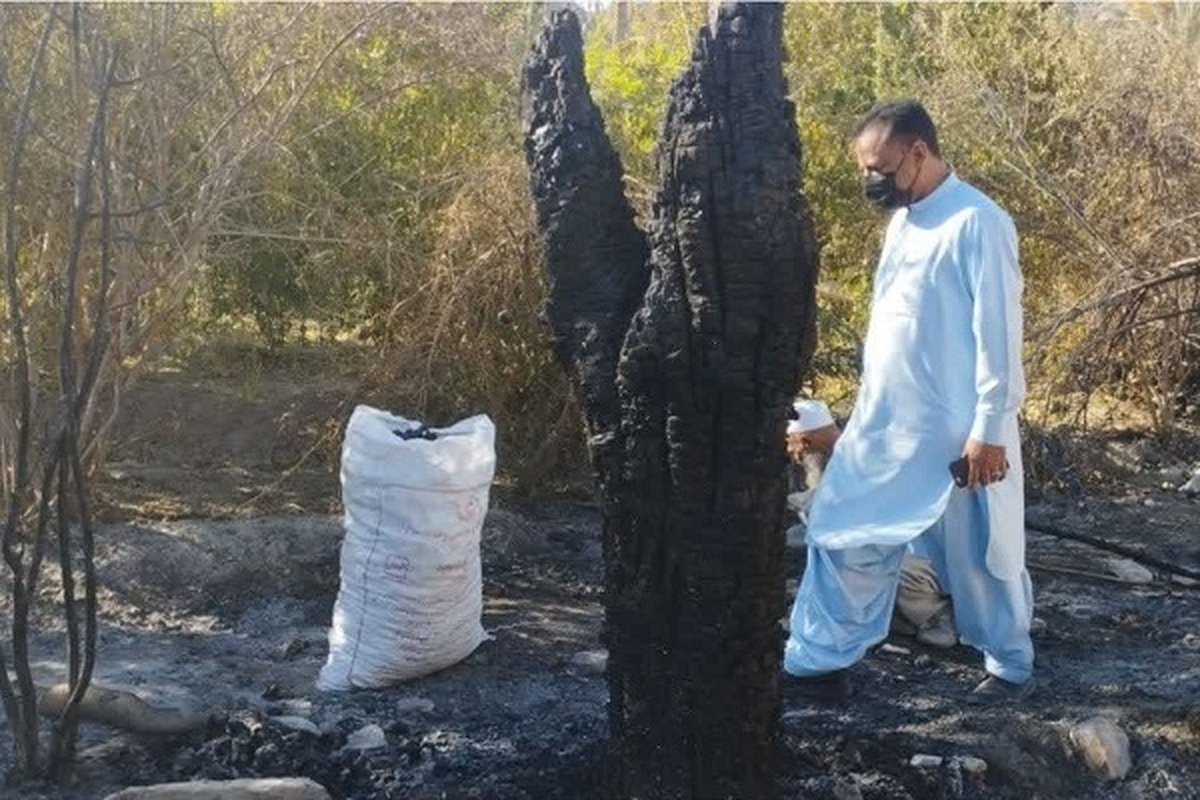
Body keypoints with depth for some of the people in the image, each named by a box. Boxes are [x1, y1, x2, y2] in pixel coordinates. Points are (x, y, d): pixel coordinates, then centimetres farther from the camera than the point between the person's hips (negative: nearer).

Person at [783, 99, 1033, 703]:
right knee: (843, 536, 8)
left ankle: (1011, 666, 28)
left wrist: (989, 429, -19)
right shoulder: (902, 219, 11)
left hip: (955, 433, -8)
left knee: (978, 554, 8)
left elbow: (998, 333, -18)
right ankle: (816, 661, 18)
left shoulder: (977, 223, -15)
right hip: (882, 425, 8)